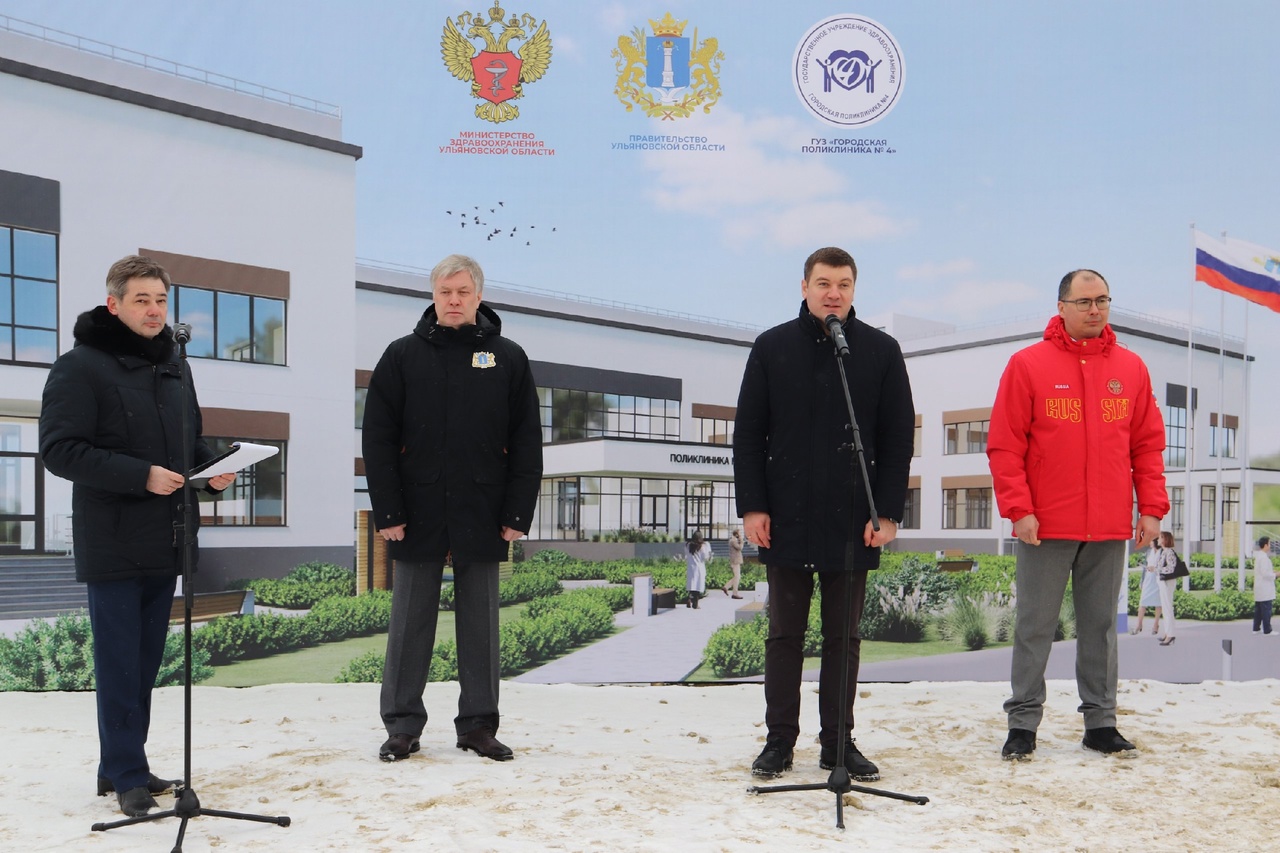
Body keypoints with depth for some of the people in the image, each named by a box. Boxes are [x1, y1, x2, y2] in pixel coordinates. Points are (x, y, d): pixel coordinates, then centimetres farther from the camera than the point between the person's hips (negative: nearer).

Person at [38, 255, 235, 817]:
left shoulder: (174, 365, 14)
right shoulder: (80, 366, -8)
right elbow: (60, 450, -15)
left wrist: (213, 466, 1)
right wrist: (141, 476, -22)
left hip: (166, 539, 7)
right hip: (112, 543, -7)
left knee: (145, 663, 14)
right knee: (119, 665, 1)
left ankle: (121, 765, 26)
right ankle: (127, 776, 11)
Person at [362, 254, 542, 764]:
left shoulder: (508, 359, 5)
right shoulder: (403, 356, 4)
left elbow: (526, 443, 4)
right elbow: (378, 438, 1)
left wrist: (517, 513, -3)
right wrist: (387, 511, -6)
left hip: (482, 517, 0)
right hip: (418, 514, 0)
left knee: (480, 622, 8)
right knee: (410, 621, 7)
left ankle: (479, 724, 18)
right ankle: (402, 725, 17)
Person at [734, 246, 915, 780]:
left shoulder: (881, 351, 4)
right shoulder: (772, 347, 4)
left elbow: (898, 437, 3)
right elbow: (748, 434, 4)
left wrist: (888, 511, -5)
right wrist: (752, 506, -3)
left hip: (853, 521, 0)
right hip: (785, 520, 0)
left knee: (844, 637, 9)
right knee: (784, 634, 7)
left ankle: (839, 742, 19)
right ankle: (780, 740, 16)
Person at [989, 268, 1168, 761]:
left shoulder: (1131, 368, 9)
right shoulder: (1028, 365, -2)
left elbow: (1148, 444, 11)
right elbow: (1004, 446, -5)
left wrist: (1152, 507, 4)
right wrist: (1018, 509, -11)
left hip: (1110, 528, 3)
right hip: (1047, 527, -3)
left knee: (1101, 626, 11)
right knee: (1035, 626, 3)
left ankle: (1100, 720, 21)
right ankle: (1023, 720, 12)